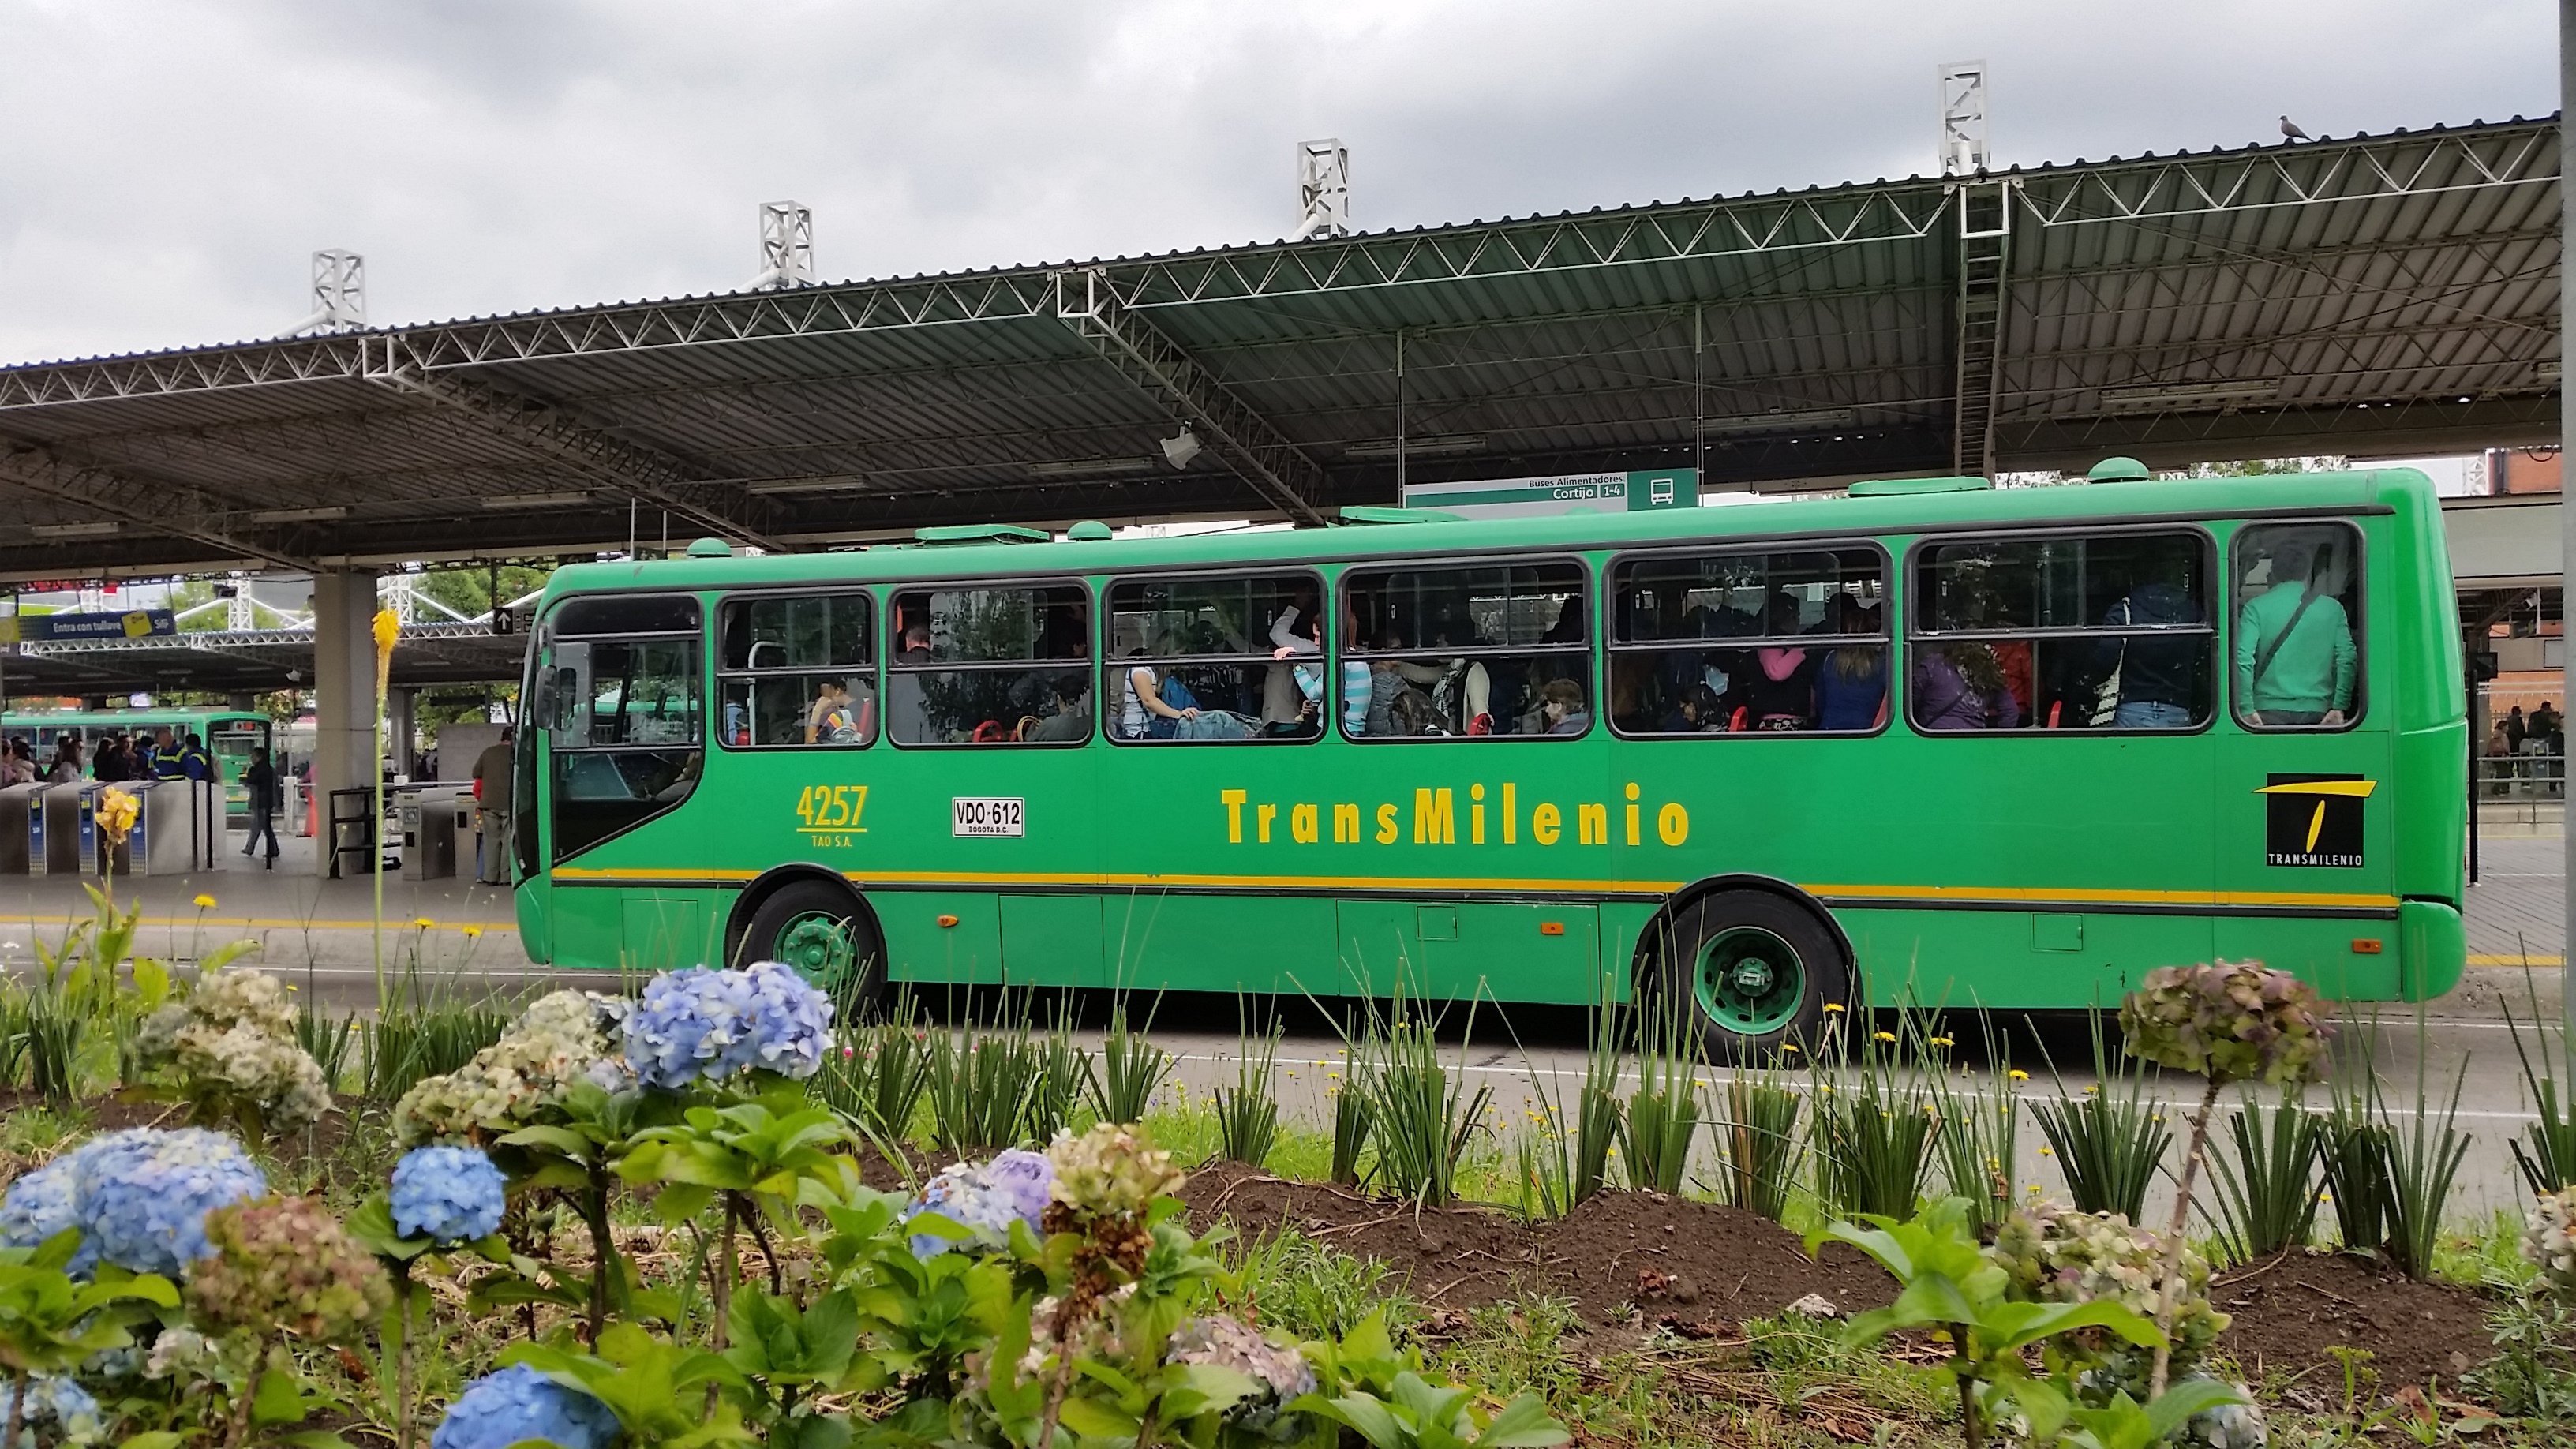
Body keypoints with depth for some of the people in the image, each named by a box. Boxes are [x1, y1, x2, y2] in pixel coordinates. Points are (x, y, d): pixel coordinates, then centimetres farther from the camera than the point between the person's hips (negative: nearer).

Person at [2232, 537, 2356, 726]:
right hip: (2316, 712, 1)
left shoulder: (2256, 607, 1)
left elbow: (2243, 659, -10)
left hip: (2269, 711, -1)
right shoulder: (2332, 608, 7)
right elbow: (2347, 659, 0)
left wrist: (2247, 709, -9)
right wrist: (2339, 706, -1)